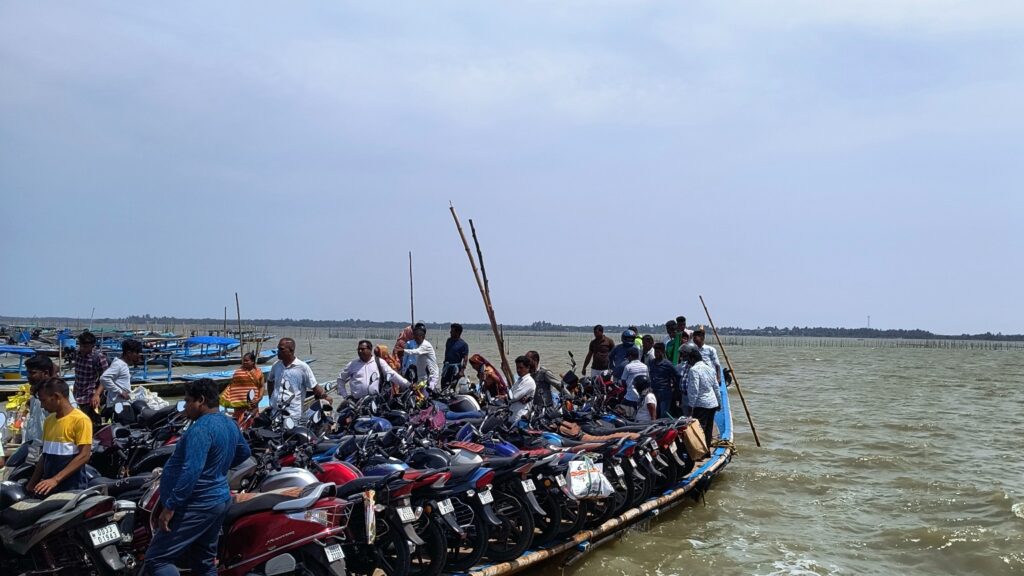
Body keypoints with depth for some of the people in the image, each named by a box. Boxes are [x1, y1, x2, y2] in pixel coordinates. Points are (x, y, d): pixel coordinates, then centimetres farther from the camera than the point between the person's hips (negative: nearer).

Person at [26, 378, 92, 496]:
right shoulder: (49, 420, 14)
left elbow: (84, 455, -16)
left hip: (72, 489, -7)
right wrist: (33, 482, 15)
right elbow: (45, 455, 20)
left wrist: (55, 479, -21)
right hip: (49, 487, 7)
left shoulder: (80, 419, -10)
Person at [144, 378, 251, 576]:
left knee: (156, 560, -7)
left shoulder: (201, 428, -20)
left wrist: (170, 506, -25)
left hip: (196, 506, -10)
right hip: (219, 500, 10)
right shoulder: (229, 424, 10)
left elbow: (191, 472, -29)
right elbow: (244, 451, 27)